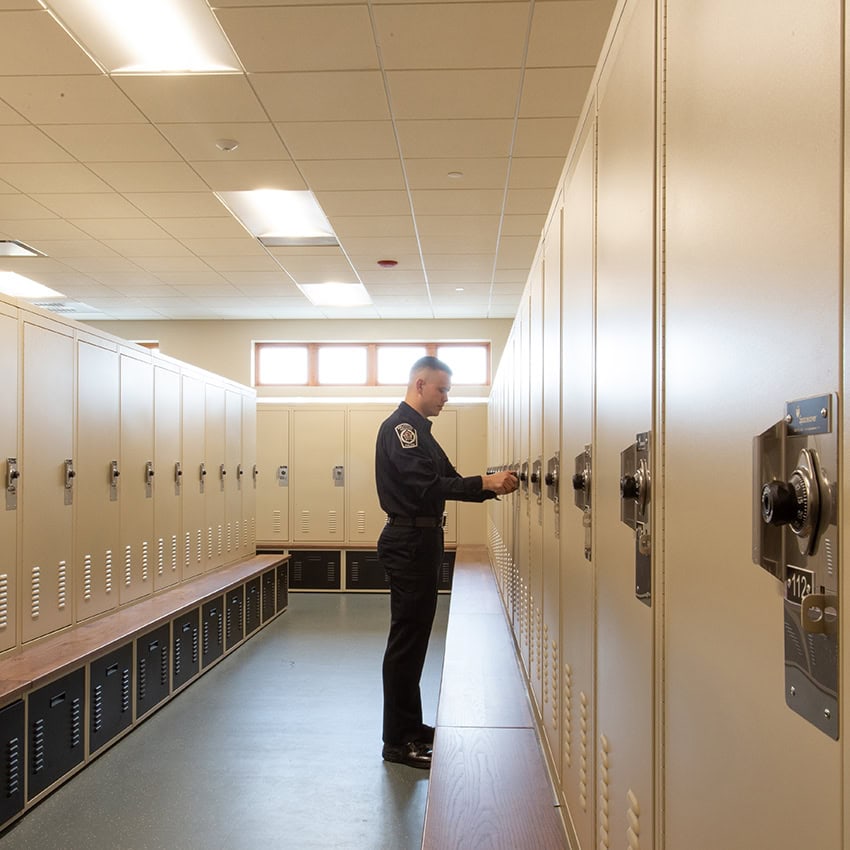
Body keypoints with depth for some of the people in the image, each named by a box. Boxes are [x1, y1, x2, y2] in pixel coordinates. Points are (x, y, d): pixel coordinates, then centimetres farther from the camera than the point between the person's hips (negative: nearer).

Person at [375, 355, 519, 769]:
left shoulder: (419, 430, 19)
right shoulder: (398, 427, -14)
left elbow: (447, 480, 15)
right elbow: (428, 485, -24)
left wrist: (492, 486, 1)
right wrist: (484, 482, -26)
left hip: (422, 541, 11)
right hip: (408, 542, -11)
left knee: (415, 635, 16)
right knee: (406, 638, -5)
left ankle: (410, 727, 27)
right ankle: (397, 741, 4)